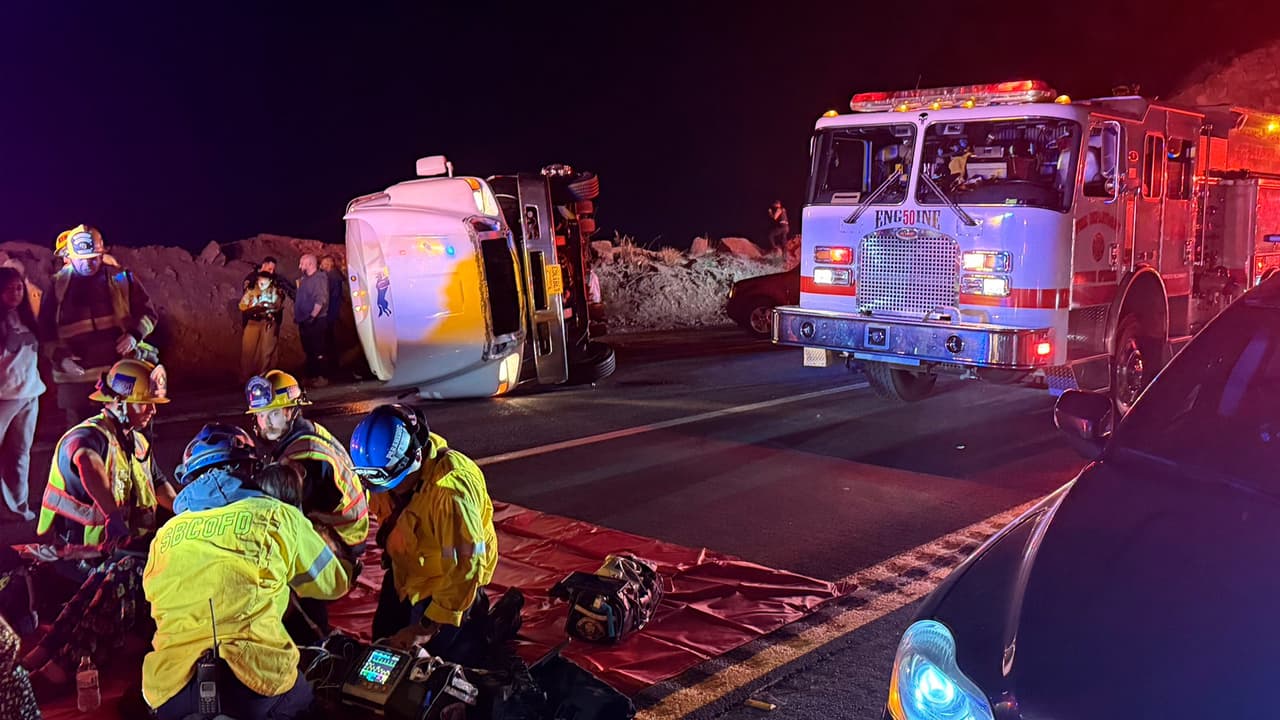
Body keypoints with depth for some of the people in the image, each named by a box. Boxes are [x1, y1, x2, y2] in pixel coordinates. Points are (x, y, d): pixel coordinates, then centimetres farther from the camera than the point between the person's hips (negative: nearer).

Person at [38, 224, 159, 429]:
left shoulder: (122, 279, 1)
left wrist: (135, 334, -12)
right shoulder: (58, 285, 3)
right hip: (76, 375, 0)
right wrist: (60, 356, -9)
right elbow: (45, 328, 6)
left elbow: (147, 313, 7)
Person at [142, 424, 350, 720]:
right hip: (256, 687, -2)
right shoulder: (276, 515, 7)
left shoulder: (165, 533, 16)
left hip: (169, 693, 3)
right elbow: (334, 583, 19)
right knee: (303, 695, 26)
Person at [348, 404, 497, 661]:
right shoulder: (389, 465, -16)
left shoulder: (451, 486, -36)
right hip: (406, 570, 7)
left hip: (447, 579, -7)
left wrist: (427, 627, -28)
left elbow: (465, 566, -33)